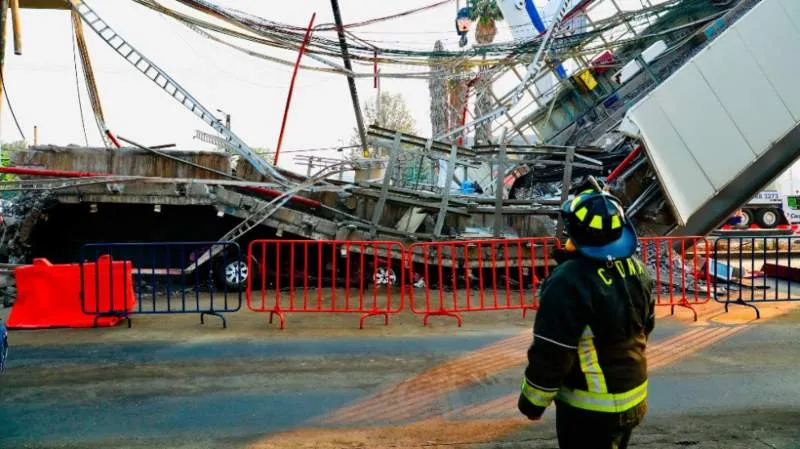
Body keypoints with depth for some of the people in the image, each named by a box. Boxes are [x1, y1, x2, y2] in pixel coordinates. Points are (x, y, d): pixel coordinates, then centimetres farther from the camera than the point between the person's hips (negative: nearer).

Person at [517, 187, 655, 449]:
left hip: (590, 408, -8)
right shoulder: (636, 268, -3)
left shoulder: (570, 281, -30)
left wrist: (532, 401, -10)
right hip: (633, 395, 8)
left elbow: (550, 353, -25)